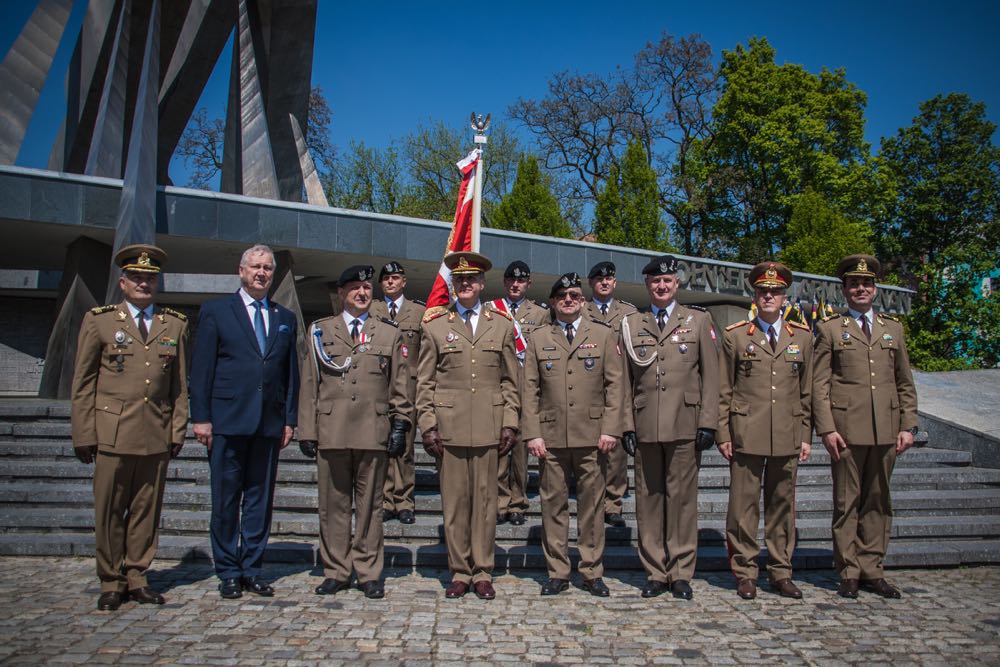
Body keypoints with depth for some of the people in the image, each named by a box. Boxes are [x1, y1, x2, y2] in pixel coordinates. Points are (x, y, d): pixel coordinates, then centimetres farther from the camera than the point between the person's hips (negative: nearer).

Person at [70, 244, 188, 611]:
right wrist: (84, 434, -1)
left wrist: (178, 429, 6)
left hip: (157, 435, 2)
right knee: (109, 511, 4)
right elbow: (83, 382, 4)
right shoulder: (98, 320, 6)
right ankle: (111, 582, 18)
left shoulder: (175, 324, 11)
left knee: (147, 510, 7)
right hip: (112, 433, -2)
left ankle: (136, 577, 20)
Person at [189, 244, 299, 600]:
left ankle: (252, 569, 19)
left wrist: (290, 419, 7)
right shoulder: (215, 310, 4)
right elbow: (201, 367, 0)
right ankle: (228, 573, 16)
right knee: (226, 498, 4)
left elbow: (291, 373, 13)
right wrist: (200, 417, -7)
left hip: (269, 423, 3)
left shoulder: (285, 318, 14)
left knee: (261, 497, 8)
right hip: (227, 420, -3)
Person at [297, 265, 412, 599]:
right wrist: (307, 431, 2)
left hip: (374, 433, 0)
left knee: (370, 505, 6)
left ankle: (369, 573, 16)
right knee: (333, 505, 7)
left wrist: (400, 426, 1)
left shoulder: (390, 333, 10)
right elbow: (309, 384, 7)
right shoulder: (320, 331, 11)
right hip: (331, 432, 1)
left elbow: (400, 386, 9)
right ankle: (336, 571, 19)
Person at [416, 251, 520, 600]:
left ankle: (482, 573, 18)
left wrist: (510, 424, 2)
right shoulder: (434, 326, 8)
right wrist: (427, 425, -2)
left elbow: (510, 381, 10)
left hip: (488, 427, 1)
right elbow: (425, 382, 6)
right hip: (449, 427, 0)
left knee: (485, 500, 5)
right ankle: (459, 572, 18)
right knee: (454, 500, 5)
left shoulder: (502, 325, 10)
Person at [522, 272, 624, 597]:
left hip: (592, 435, -1)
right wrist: (532, 434, -2)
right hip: (550, 436, 1)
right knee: (553, 504, 5)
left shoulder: (603, 334, 9)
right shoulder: (538, 338, 10)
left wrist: (610, 429, -5)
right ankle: (557, 573, 16)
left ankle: (592, 572, 17)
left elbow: (615, 385, 4)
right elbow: (530, 389, 7)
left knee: (592, 504, 5)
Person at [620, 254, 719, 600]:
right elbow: (626, 380, 9)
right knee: (648, 498, 5)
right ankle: (655, 572, 16)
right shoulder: (630, 324, 11)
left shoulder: (698, 320, 8)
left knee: (682, 497, 2)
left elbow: (711, 375, 4)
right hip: (645, 426, 1)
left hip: (685, 425, -1)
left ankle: (681, 572, 14)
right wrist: (627, 424, 3)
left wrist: (708, 422, -3)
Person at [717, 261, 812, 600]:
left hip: (788, 437, 2)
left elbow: (807, 391, 12)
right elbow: (723, 391, 3)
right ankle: (745, 574, 13)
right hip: (746, 435, -2)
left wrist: (806, 436, 8)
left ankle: (780, 572, 22)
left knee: (783, 505, 10)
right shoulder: (735, 336, 3)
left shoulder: (802, 337, 10)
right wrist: (723, 434, -2)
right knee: (744, 505, 2)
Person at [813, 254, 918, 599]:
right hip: (847, 429, -3)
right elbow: (819, 384, -2)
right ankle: (849, 573, 12)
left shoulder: (893, 329, 15)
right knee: (847, 503, 3)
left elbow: (905, 383, 14)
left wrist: (908, 425, 5)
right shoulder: (830, 329, 4)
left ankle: (872, 570, 20)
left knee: (878, 502, 10)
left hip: (886, 430, 4)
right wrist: (826, 429, -10)